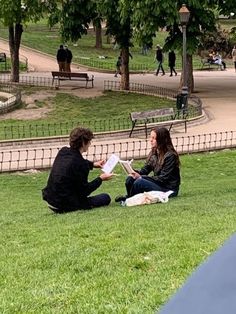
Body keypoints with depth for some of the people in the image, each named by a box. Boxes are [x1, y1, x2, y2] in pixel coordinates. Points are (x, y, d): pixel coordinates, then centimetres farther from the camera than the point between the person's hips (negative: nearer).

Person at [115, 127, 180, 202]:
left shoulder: (170, 156, -17)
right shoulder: (153, 153, 8)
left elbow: (163, 178, -21)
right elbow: (145, 170, 6)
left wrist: (141, 177, -24)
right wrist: (135, 173, -17)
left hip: (169, 190, -7)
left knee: (139, 182, -27)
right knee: (130, 179, -14)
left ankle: (128, 198, -1)